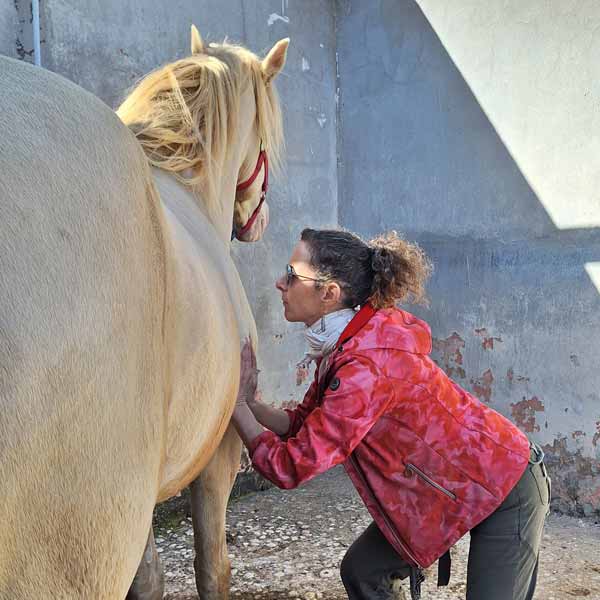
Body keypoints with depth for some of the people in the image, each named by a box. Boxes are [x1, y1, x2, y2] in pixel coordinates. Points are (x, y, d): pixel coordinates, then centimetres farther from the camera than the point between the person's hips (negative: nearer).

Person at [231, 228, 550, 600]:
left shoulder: (368, 367, -35)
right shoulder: (342, 344, -6)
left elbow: (290, 468, -30)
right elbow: (303, 424, 1)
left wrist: (238, 404, -19)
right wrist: (251, 403, -14)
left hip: (503, 492, -9)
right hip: (441, 486, 9)